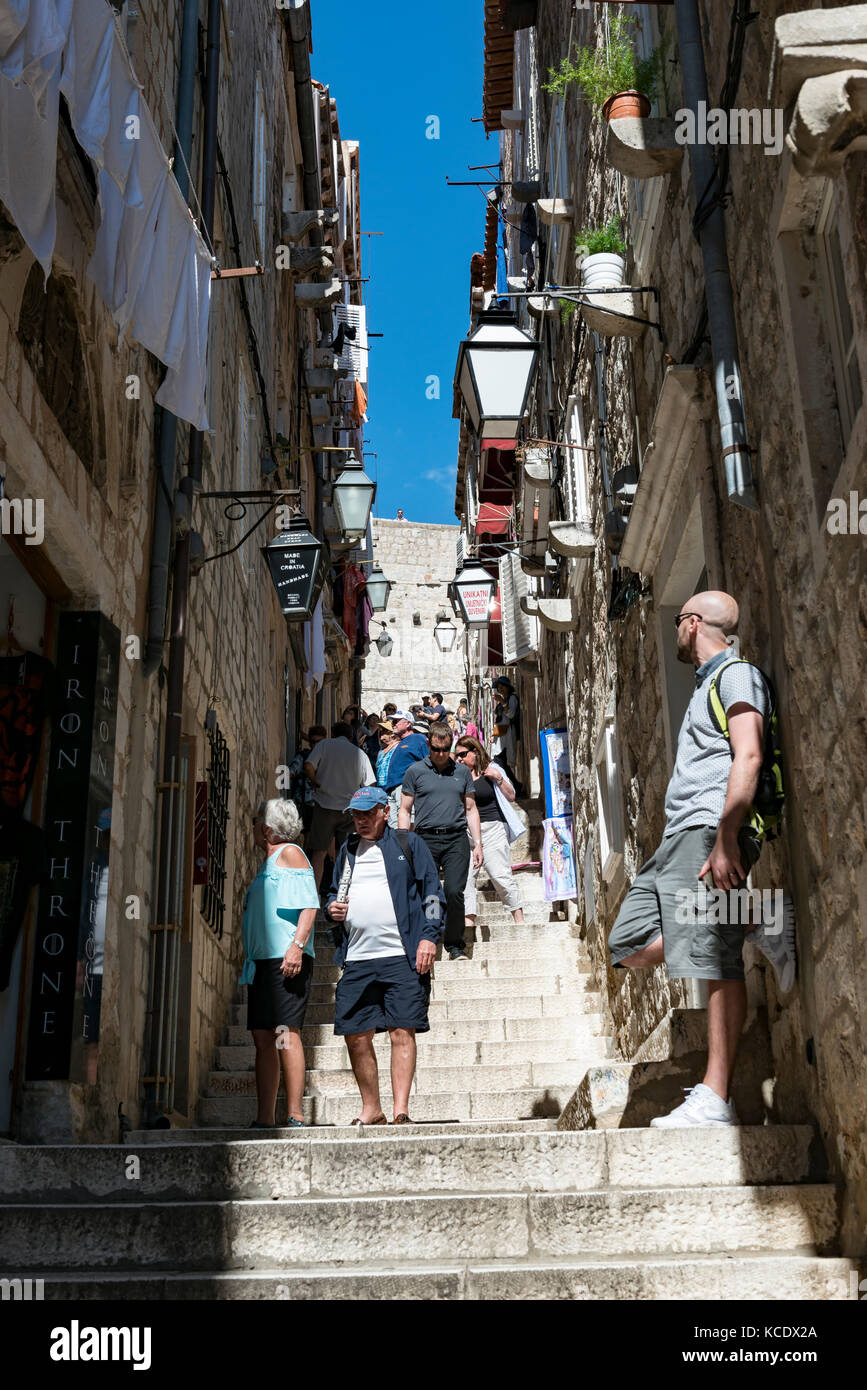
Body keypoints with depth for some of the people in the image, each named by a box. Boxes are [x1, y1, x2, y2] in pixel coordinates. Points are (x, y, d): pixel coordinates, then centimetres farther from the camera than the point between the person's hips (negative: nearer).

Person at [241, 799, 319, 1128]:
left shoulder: (290, 853, -2)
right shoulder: (267, 864, 24)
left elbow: (309, 905, -12)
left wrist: (297, 945, -23)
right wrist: (248, 959, 24)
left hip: (287, 959, -9)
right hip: (262, 961, 9)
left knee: (285, 1033, -12)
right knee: (263, 1038, 6)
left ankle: (295, 1117, -12)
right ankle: (264, 1119, 9)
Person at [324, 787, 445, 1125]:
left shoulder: (409, 845, 7)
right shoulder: (347, 851, 20)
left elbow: (433, 892, 3)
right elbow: (334, 893, 29)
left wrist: (429, 936, -7)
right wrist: (331, 907, 6)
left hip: (402, 957, -4)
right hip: (356, 960, 4)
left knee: (402, 1032, -7)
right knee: (356, 1036, 4)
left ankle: (401, 1111, -2)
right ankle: (371, 1110, 19)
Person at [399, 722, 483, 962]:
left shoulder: (462, 772, 13)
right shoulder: (415, 771, 8)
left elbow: (471, 809, 17)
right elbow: (405, 810, 8)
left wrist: (477, 843, 9)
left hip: (456, 839, 1)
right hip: (426, 839, -1)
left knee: (454, 892, -10)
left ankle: (455, 946, 2)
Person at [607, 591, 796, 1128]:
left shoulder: (738, 673, -2)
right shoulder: (706, 684, 28)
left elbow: (748, 758, -16)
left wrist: (726, 839, -24)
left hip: (709, 831, -10)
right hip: (679, 837, 10)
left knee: (717, 962, -11)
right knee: (630, 946, 3)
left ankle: (716, 1099, -9)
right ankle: (754, 930, 3)